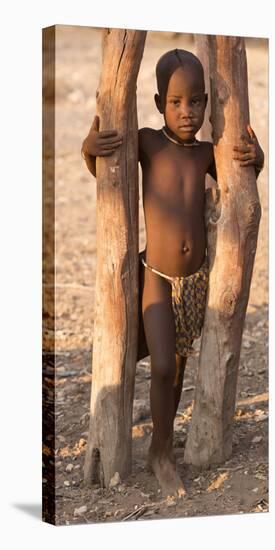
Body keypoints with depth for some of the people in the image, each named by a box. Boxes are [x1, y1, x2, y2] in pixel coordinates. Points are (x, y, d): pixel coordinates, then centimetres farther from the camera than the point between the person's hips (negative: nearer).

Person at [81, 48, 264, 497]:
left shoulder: (206, 152, -2)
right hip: (157, 277, -3)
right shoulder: (147, 142, -9)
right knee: (162, 367, -13)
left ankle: (161, 444, 33)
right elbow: (103, 174, 4)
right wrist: (90, 149, -20)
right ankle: (163, 453, 7)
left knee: (179, 366, 15)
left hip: (197, 278, 3)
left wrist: (255, 160, -8)